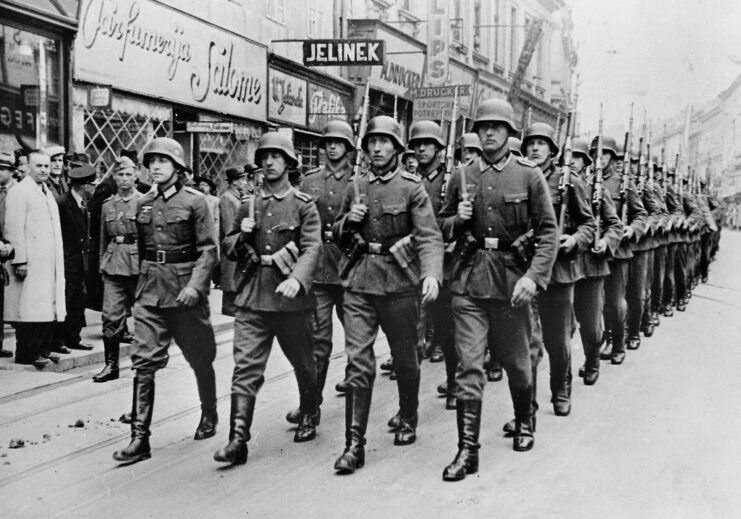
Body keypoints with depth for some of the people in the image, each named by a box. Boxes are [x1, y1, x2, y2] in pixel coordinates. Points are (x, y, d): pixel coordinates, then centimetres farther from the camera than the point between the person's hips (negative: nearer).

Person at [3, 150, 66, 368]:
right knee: (30, 308, -7)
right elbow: (14, 229, -13)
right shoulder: (18, 192, -6)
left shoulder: (48, 193, 20)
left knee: (46, 308, 9)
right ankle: (26, 354, -1)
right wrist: (20, 260, -18)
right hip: (30, 264, -8)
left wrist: (58, 260, 17)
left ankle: (41, 349, 16)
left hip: (48, 263, 8)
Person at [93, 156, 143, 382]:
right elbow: (103, 238, 18)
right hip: (113, 266, 3)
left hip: (138, 264, -3)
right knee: (110, 316, -2)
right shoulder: (107, 205, 12)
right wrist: (102, 264, 14)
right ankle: (111, 364, 5)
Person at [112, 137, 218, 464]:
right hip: (150, 290, 4)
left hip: (185, 291, -4)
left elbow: (208, 249, -9)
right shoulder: (143, 204, 9)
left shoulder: (194, 201, -6)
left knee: (200, 358, 12)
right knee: (143, 361, -6)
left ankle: (209, 415, 35)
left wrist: (195, 285, -21)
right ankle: (140, 438, -4)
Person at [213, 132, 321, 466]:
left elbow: (311, 248, -12)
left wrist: (297, 278, -30)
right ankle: (238, 439, -9)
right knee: (245, 367, -7)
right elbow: (229, 248, 19)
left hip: (290, 297, -2)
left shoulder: (303, 205, 0)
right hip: (252, 297, 3)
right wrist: (241, 236, -4)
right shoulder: (248, 206, 13)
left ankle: (309, 417, 38)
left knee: (302, 362, 14)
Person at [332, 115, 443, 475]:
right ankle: (354, 443, -3)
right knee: (358, 361, -5)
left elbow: (429, 236, -13)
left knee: (405, 358, 12)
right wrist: (349, 220, -4)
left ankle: (408, 421, 35)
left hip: (400, 283, -2)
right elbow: (339, 237, 19)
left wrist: (432, 274, -30)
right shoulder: (355, 187, 10)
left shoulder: (412, 188, -3)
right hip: (359, 283, 3)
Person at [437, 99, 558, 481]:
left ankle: (524, 422, 39)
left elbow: (548, 232, -4)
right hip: (469, 279, 1)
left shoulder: (529, 175, -1)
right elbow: (442, 226, 16)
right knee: (468, 364, -4)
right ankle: (468, 449, 1)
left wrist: (533, 276, -16)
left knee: (516, 360, 13)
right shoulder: (462, 176, 7)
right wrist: (458, 218, -6)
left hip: (512, 278, -1)